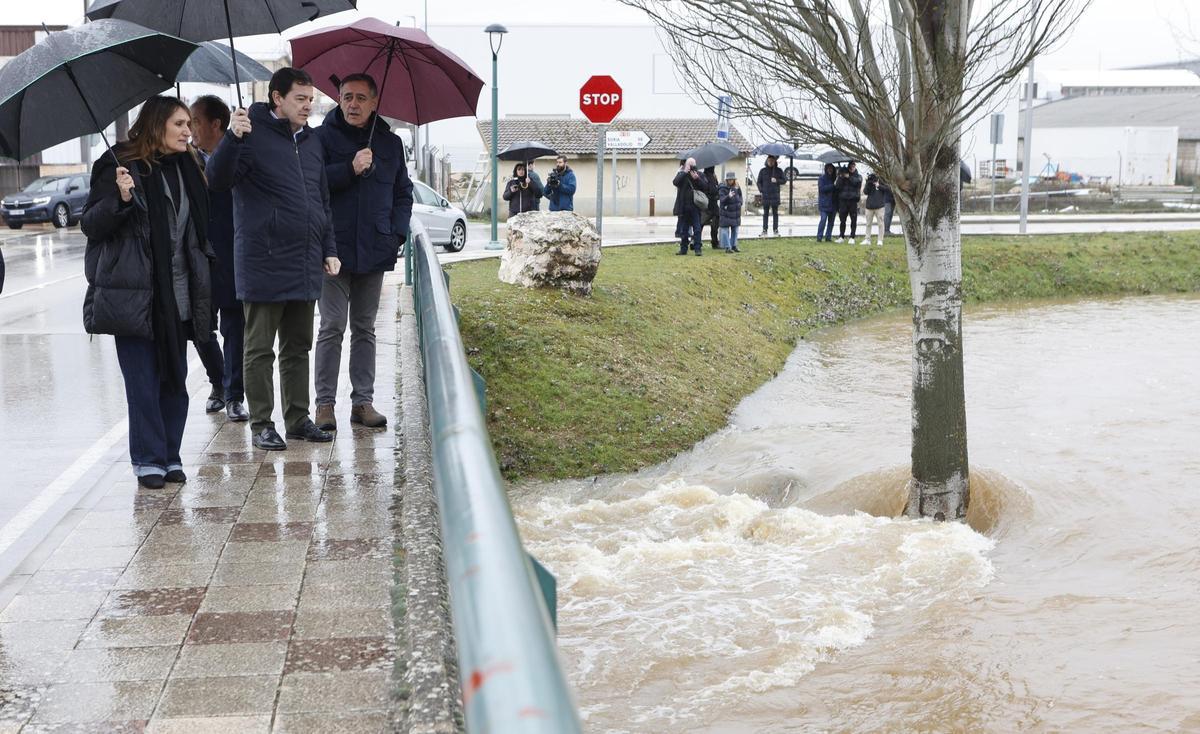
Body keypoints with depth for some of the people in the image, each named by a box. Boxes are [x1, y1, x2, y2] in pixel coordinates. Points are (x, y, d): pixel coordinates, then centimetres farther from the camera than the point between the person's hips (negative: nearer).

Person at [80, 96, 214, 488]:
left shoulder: (187, 168, 13)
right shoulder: (119, 165, -5)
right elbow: (90, 224, -8)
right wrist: (120, 199, -23)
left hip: (177, 295, 6)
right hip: (134, 293, -5)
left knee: (175, 378, 8)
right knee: (143, 379, -1)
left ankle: (170, 455, 17)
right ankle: (148, 459, 8)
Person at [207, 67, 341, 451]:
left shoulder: (311, 142, 16)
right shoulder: (253, 135, -6)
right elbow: (218, 180, -17)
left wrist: (329, 249, 16)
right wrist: (232, 137, -32)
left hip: (305, 267, 7)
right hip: (264, 264, -7)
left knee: (298, 347, 13)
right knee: (260, 349, 2)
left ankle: (298, 419, 22)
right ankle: (261, 424, 9)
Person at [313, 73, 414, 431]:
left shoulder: (391, 143, 12)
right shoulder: (323, 137, 1)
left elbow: (403, 194, 17)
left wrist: (397, 234, 4)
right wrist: (350, 169, -19)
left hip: (375, 251, 4)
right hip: (334, 249, -4)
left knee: (365, 328, 10)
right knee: (332, 327, -3)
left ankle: (363, 400, 15)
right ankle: (325, 403, 3)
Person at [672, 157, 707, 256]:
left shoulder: (700, 175, 7)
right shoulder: (681, 174, 6)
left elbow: (705, 187, -4)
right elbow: (675, 182, -13)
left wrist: (697, 179, -15)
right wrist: (685, 172, -17)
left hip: (695, 206, -1)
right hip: (683, 207, 1)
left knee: (697, 229, -3)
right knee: (684, 229, 8)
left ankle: (698, 249, -1)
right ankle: (683, 249, 16)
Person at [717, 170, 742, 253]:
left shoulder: (737, 188, 7)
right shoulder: (723, 188, -11)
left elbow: (740, 196, 22)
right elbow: (722, 199, -23)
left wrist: (739, 202, 3)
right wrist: (728, 196, -40)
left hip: (736, 213, 6)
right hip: (726, 213, -6)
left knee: (735, 230, 13)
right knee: (725, 230, -4)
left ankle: (734, 246, 24)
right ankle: (727, 247, -2)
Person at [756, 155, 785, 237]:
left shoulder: (778, 171, 6)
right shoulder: (763, 171, 7)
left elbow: (783, 180, 6)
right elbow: (759, 182, 11)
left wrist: (777, 181, -13)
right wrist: (761, 190, -2)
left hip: (775, 195, 0)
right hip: (765, 195, 0)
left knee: (775, 213, 3)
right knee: (765, 213, 2)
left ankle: (776, 230, 8)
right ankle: (764, 230, 4)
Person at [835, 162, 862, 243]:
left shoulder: (858, 176, 11)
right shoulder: (842, 175, 12)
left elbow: (857, 182, -12)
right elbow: (838, 186, 0)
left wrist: (849, 177, -14)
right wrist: (840, 178, -13)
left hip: (853, 200, -1)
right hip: (843, 200, 1)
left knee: (854, 220, 0)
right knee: (842, 220, 1)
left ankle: (852, 237, 5)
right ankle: (841, 237, 8)